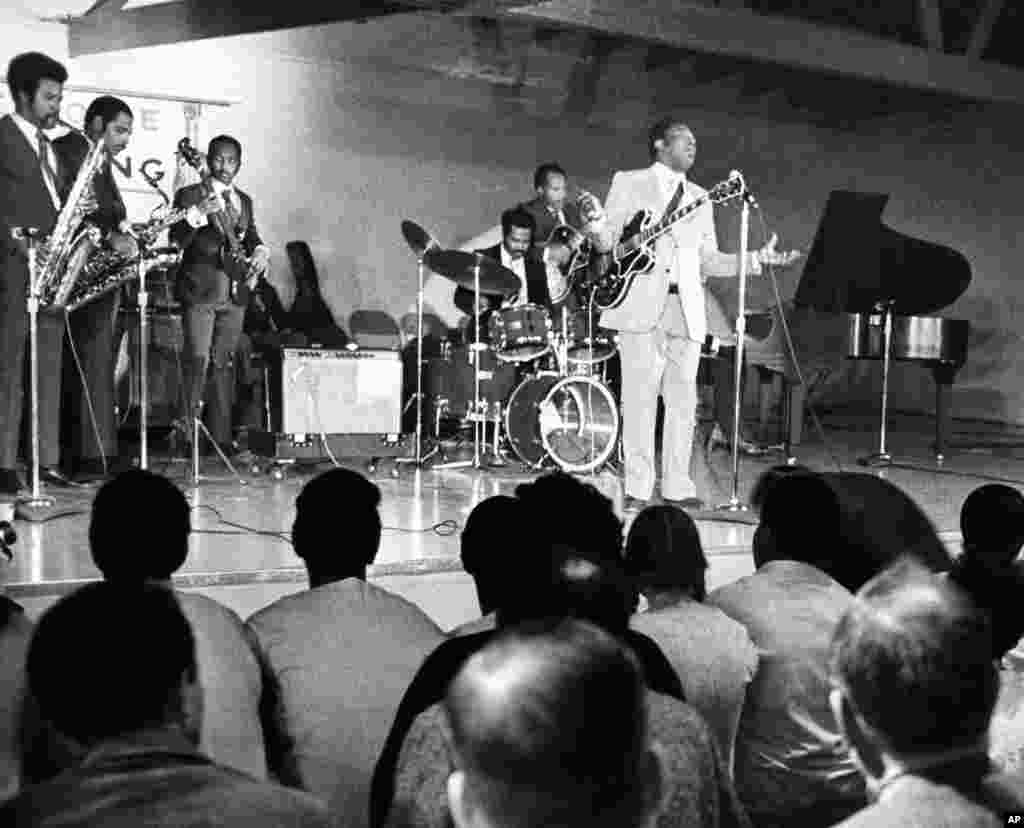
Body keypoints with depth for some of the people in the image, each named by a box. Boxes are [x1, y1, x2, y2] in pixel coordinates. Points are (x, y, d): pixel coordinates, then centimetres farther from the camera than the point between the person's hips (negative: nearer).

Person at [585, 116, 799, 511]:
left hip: (686, 310, 4)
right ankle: (637, 489, 3)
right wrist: (595, 226, -21)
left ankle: (676, 486, 10)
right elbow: (607, 242, 1)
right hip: (641, 304, -4)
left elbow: (709, 260, 17)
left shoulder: (700, 199, 20)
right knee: (640, 398, -5)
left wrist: (756, 259, 5)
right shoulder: (629, 183, 8)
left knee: (683, 400, 2)